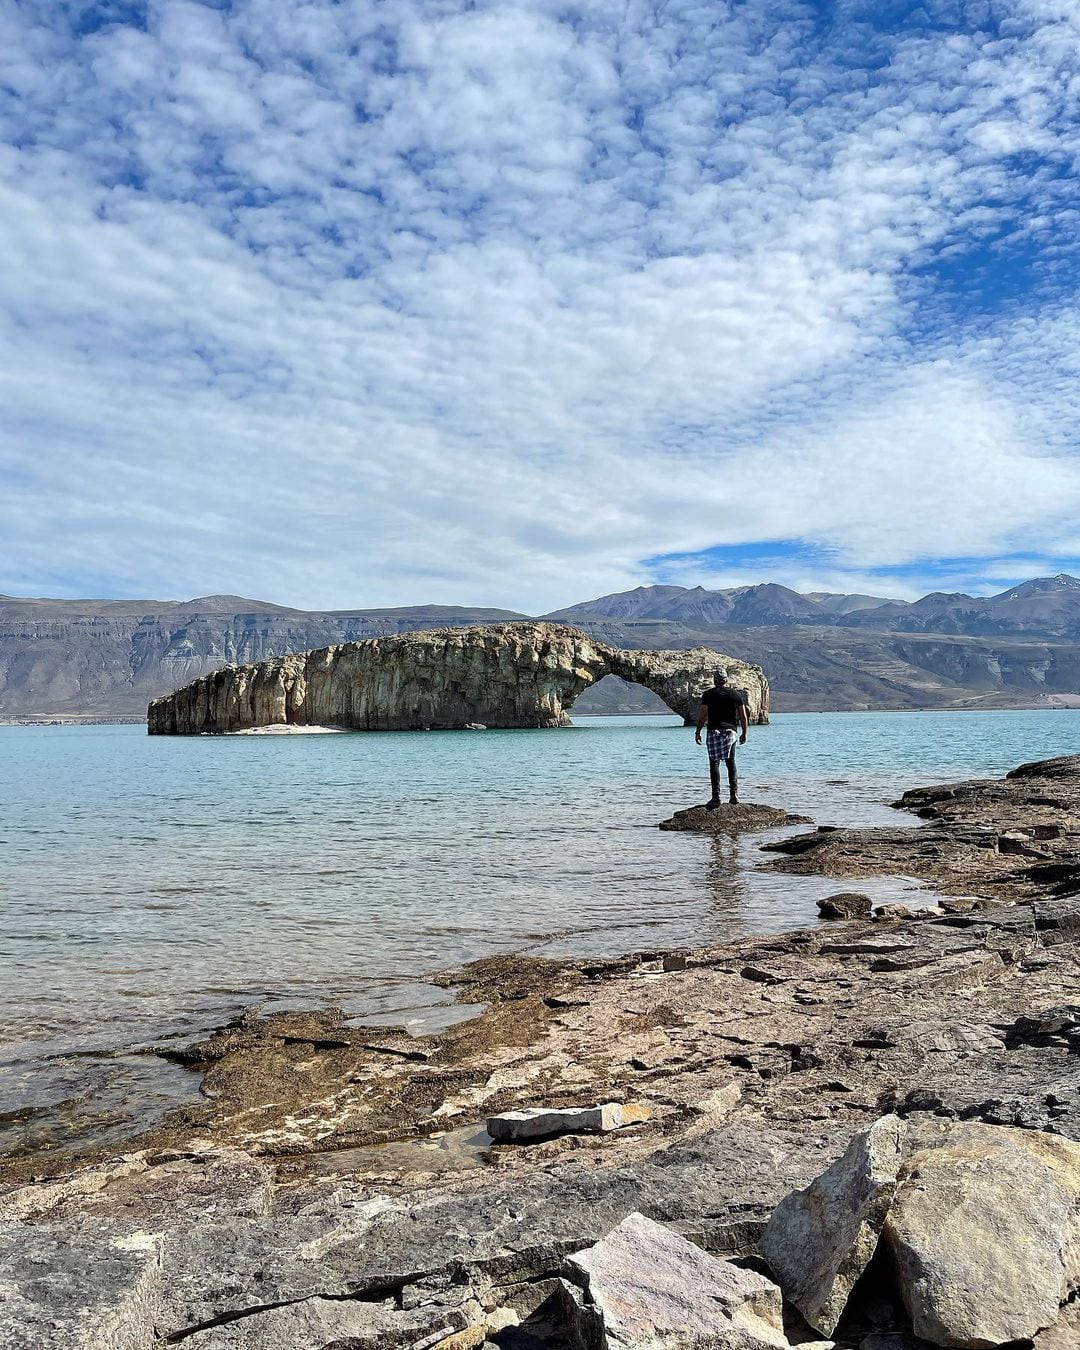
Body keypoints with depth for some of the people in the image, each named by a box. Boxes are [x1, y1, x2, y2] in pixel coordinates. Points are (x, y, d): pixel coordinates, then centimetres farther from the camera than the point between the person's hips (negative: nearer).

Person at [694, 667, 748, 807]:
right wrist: (744, 733, 17)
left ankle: (716, 797, -9)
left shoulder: (708, 694, -2)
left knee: (714, 764, -2)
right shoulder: (736, 694, 7)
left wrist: (698, 732, 4)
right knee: (731, 763, 14)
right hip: (731, 731, 3)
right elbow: (743, 717, 7)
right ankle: (734, 795, 10)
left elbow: (702, 715, -5)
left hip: (714, 731, -3)